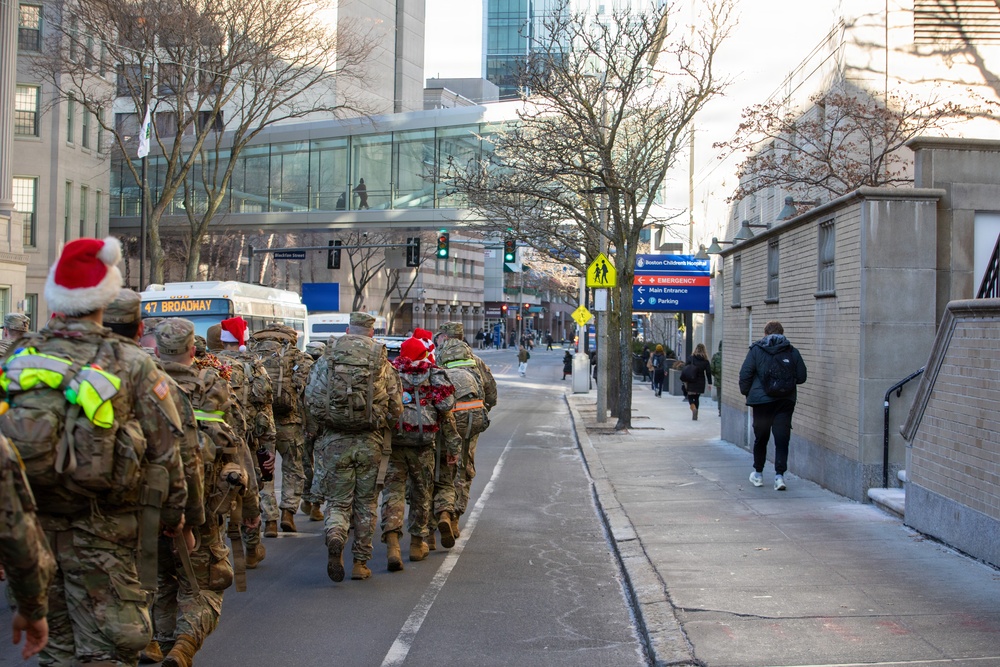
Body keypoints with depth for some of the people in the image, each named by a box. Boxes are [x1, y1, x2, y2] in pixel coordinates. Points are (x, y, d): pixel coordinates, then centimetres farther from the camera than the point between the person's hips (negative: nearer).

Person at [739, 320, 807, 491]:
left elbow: (745, 374, -5)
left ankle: (758, 474, 25)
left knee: (760, 439, 14)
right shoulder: (792, 352, 3)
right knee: (782, 439, 0)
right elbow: (801, 377, 5)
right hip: (785, 401, 0)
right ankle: (779, 475, -10)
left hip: (762, 400, 0)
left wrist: (746, 392, 11)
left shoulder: (756, 350, 0)